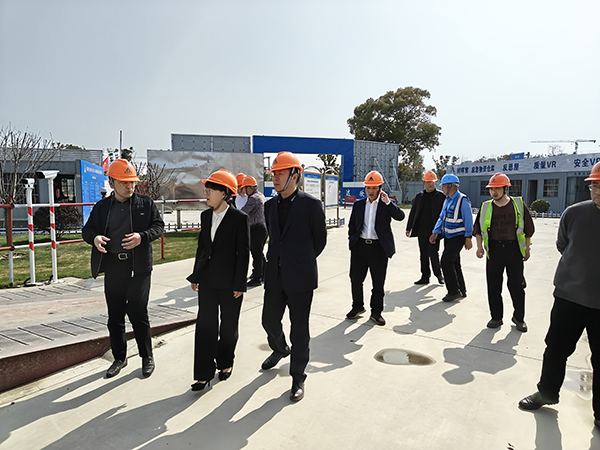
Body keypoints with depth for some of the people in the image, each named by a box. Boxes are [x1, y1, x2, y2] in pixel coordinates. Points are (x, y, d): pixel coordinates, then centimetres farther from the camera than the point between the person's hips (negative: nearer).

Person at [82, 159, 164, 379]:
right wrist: (94, 238, -12)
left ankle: (147, 357, 19)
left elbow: (159, 225, 1)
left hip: (138, 267, -3)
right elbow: (87, 230, 12)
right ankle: (119, 358, 30)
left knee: (138, 313, 0)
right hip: (112, 267, 3)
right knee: (115, 315, 12)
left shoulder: (146, 203, 3)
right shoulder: (102, 207, 8)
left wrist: (142, 236, -18)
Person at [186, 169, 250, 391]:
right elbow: (201, 246, 14)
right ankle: (204, 373, 15)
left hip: (229, 281, -4)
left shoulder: (239, 218, -11)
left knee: (228, 325, 11)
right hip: (207, 279, 5)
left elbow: (243, 253, -10)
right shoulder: (205, 215, 7)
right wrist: (196, 276, 13)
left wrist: (239, 284, -11)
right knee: (205, 324, 5)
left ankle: (225, 362, 35)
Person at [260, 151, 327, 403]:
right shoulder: (270, 205, 7)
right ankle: (280, 350, 49)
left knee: (299, 328, 6)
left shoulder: (311, 204, -9)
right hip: (274, 276, 5)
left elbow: (320, 240, 1)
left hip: (300, 278, -5)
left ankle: (298, 377, 24)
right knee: (269, 321, 16)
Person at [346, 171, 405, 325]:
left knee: (378, 283, 6)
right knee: (356, 279, 8)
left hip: (379, 248, -2)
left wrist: (388, 202, -21)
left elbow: (400, 216, -13)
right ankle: (357, 307, 28)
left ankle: (376, 312, 21)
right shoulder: (358, 205, 11)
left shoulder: (387, 204, 3)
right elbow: (352, 225, 16)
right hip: (360, 247, 3)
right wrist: (352, 241, 7)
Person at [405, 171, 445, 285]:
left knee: (433, 252, -6)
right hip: (421, 229, 4)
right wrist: (408, 228, 12)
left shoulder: (441, 196, 2)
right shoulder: (419, 196, 12)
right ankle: (425, 276, 17)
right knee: (424, 254, 8)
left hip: (434, 229, -4)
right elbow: (413, 213, 14)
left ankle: (438, 274, 15)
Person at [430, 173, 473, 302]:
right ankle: (461, 291, 24)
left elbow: (468, 220, -15)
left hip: (458, 237, -9)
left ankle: (454, 291, 0)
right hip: (448, 237, 9)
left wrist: (468, 238, -14)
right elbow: (442, 218, 16)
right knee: (454, 263, 13)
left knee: (446, 262, -10)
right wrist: (435, 233, 8)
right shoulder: (447, 200, 12)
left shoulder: (462, 200, -15)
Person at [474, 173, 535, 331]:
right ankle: (496, 317, 20)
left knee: (517, 285, 5)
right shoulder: (486, 207, 4)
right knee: (493, 286, 5)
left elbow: (528, 228, 7)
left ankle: (519, 318, 23)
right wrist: (479, 246, -1)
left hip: (514, 249, -1)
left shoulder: (519, 204, 1)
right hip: (494, 249, 2)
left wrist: (527, 248, 6)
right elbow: (478, 229, 10)